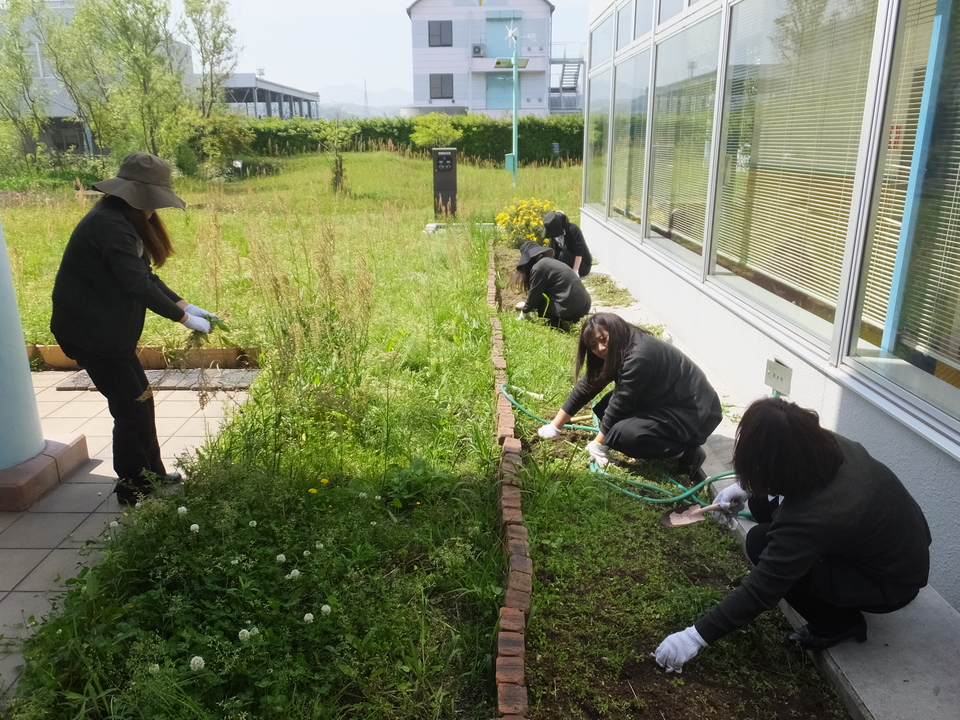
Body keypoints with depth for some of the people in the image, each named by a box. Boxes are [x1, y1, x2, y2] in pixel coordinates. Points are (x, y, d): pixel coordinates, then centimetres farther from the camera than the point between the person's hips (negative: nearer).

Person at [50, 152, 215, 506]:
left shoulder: (121, 220, 9)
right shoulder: (110, 226, -23)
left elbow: (145, 275, 9)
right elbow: (139, 285, -27)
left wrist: (186, 304, -1)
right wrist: (184, 318, -19)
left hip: (107, 327, 10)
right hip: (92, 331, -10)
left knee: (139, 399, 15)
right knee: (131, 406, -3)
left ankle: (152, 474, 27)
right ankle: (133, 489, 10)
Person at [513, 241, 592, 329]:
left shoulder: (538, 267, -7)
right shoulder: (551, 262, 20)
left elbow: (534, 295, 2)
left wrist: (525, 309, 20)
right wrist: (527, 306, 39)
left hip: (571, 308, -9)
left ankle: (558, 322, -1)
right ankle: (561, 320, 11)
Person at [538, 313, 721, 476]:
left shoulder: (639, 356, -27)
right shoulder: (615, 353, 2)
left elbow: (620, 403, -21)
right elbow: (586, 387, 6)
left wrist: (598, 445, -10)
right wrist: (555, 427, 9)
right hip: (666, 404, 10)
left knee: (621, 434, -25)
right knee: (605, 408, 1)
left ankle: (686, 453, -7)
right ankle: (672, 441, 6)